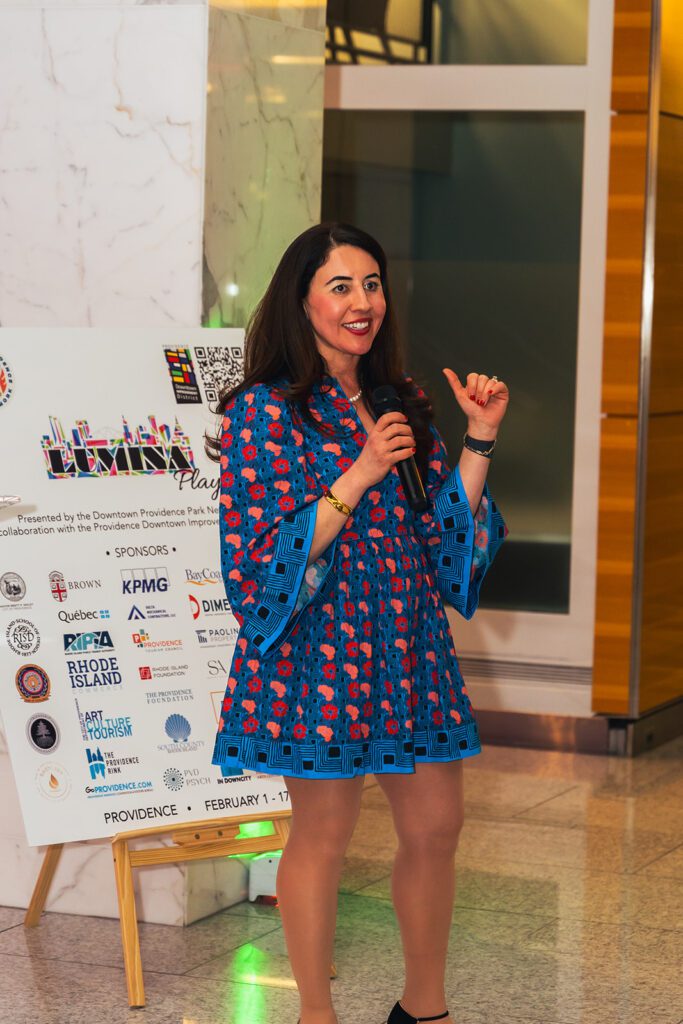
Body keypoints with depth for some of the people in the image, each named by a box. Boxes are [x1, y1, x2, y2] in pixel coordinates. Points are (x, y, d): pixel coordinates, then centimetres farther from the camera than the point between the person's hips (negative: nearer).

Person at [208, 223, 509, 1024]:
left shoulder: (402, 402, 10)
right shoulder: (265, 410, -10)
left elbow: (444, 529, 10)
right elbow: (264, 557, -15)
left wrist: (479, 440, -1)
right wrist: (359, 475, -21)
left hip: (407, 646, 7)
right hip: (321, 649, -7)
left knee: (436, 825, 11)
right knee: (323, 834, 2)